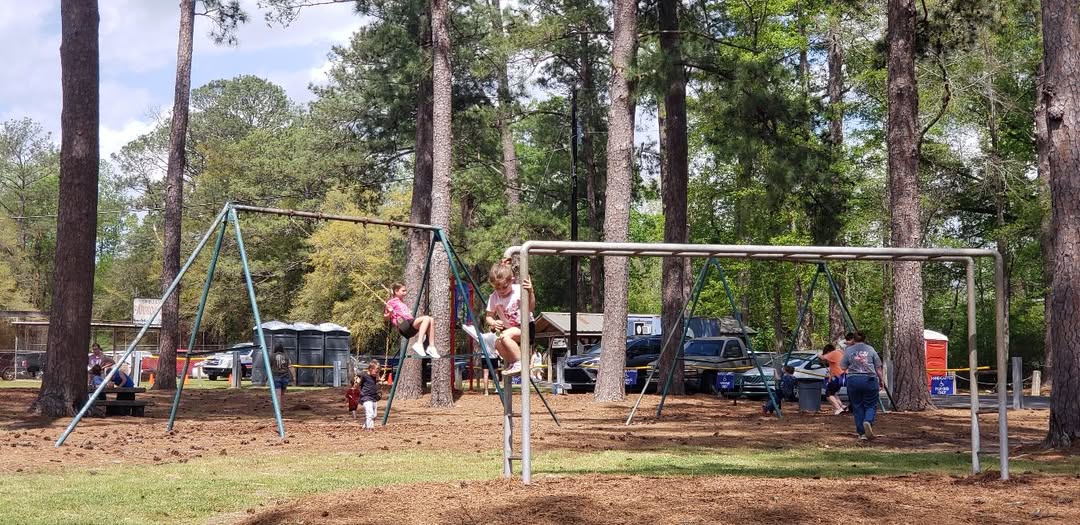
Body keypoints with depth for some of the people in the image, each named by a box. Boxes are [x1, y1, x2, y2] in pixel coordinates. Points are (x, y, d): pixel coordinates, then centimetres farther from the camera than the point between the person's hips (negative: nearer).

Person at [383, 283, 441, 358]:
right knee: (426, 318, -26)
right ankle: (419, 344, -35)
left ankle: (431, 346, -16)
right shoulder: (391, 302, 7)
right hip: (404, 325, -8)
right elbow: (386, 318, 0)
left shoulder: (402, 303, 31)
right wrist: (390, 313, -18)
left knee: (431, 320, -10)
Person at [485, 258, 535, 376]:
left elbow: (531, 308, -21)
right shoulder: (493, 298, -5)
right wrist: (493, 323, -20)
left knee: (505, 336, -31)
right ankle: (511, 363, 1)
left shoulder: (519, 291, -15)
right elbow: (489, 316, 3)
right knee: (498, 343, -24)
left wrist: (530, 292, -37)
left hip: (526, 327, -5)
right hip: (508, 329, 5)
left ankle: (520, 362, -18)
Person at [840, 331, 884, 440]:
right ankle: (868, 421, -22)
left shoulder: (848, 350, 4)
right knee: (871, 405, 7)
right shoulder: (870, 349, 4)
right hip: (869, 380, -1)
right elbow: (878, 368, 4)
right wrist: (881, 381, 14)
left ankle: (862, 433, 6)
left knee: (857, 407, 8)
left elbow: (843, 367, 6)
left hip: (853, 381, 1)